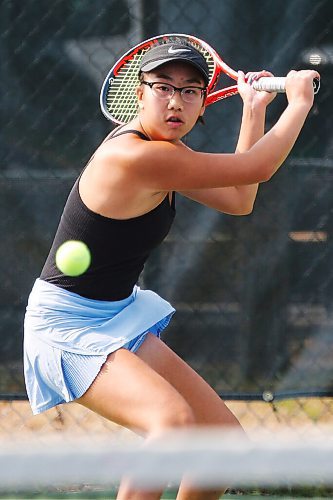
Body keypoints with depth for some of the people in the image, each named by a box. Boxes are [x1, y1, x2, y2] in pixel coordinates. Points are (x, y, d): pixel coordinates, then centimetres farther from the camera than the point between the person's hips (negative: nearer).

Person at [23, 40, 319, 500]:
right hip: (67, 323, -10)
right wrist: (299, 101, -3)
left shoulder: (162, 151, 5)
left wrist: (254, 110, 15)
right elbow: (257, 168, -19)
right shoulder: (137, 157, -26)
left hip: (119, 317, 10)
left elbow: (239, 200, 16)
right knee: (174, 420, -33)